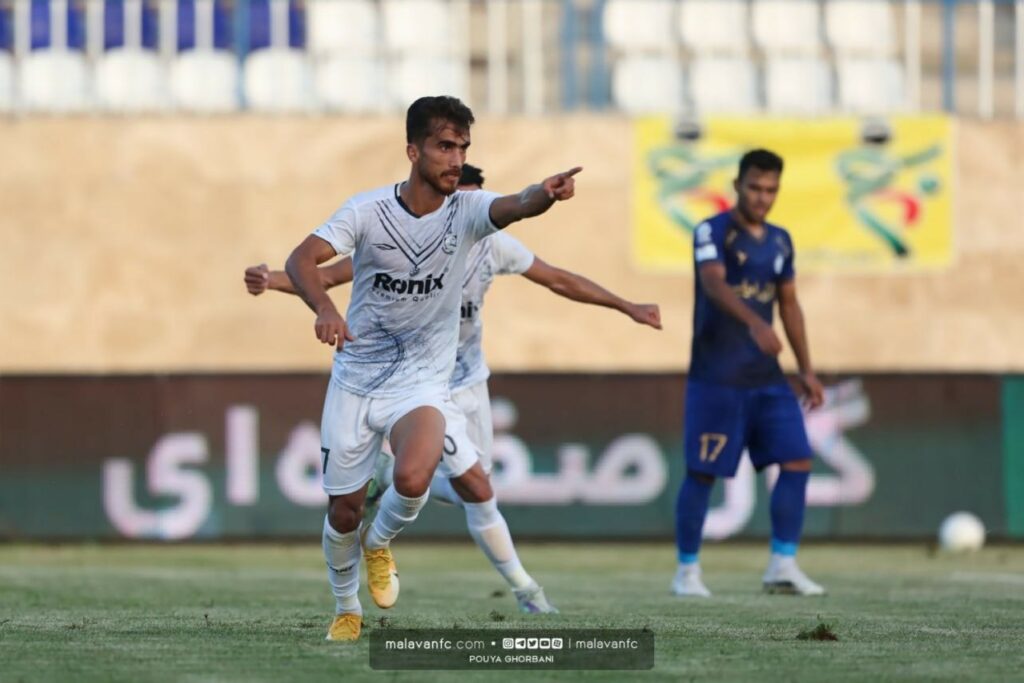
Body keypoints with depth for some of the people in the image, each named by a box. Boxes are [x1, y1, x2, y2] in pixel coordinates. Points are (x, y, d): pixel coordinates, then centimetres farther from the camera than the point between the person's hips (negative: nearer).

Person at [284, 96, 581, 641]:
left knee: (413, 479, -29)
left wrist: (545, 194, -57)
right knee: (343, 510, 7)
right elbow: (302, 258, -23)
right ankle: (347, 609, 36)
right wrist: (323, 308, -44)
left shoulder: (466, 212, -11)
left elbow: (515, 206, -33)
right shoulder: (368, 210, -12)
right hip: (355, 378, 1)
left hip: (421, 384, -1)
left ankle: (379, 542, 5)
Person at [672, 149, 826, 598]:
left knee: (797, 461, -6)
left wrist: (806, 369, 16)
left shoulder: (779, 241, 12)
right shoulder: (713, 232, -8)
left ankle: (782, 566, -1)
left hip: (766, 378, 6)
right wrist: (754, 323, -44)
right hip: (715, 379, -6)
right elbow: (714, 284, -27)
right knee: (702, 473, -2)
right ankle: (687, 570, 10)